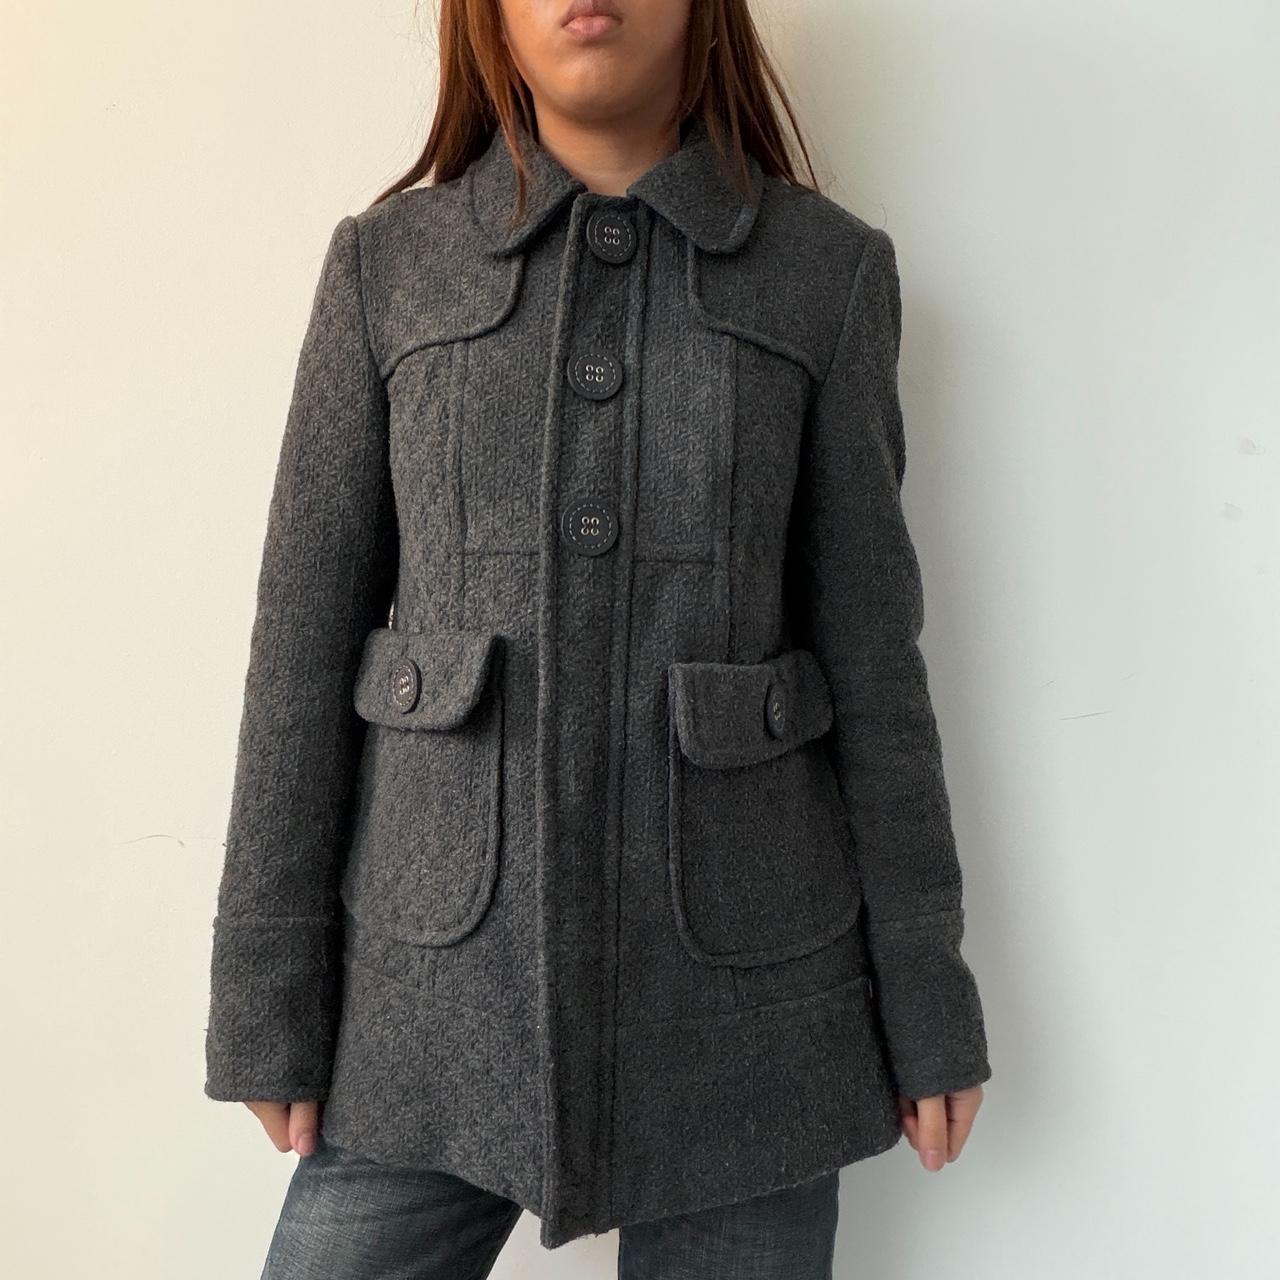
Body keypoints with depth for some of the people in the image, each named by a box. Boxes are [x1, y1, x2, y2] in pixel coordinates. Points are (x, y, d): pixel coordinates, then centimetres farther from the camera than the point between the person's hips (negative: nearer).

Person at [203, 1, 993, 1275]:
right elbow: (306, 635, 1)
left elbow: (867, 640, 2)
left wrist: (926, 999, 3)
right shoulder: (385, 263, 3)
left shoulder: (831, 269, 2)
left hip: (743, 985, 0)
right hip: (443, 976, 1)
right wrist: (267, 997, 0)